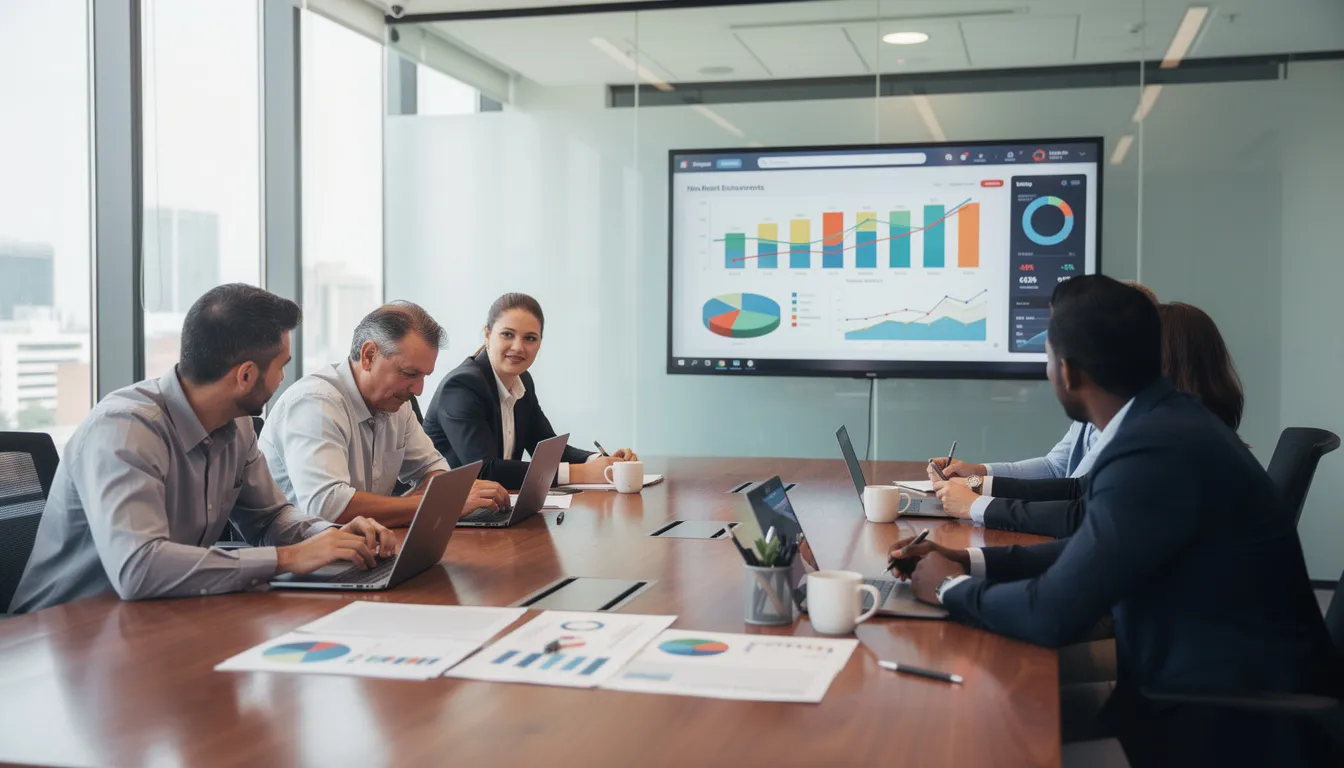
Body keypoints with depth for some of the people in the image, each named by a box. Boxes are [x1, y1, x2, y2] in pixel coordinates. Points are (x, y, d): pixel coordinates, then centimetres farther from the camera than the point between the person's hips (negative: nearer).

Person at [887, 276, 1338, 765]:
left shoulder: (1158, 448, -27)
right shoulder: (1162, 419, 2)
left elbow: (1054, 614, -24)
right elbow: (1088, 549, 12)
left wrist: (951, 588, -7)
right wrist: (969, 561, 4)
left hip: (1235, 722, -8)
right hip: (1211, 685, 8)